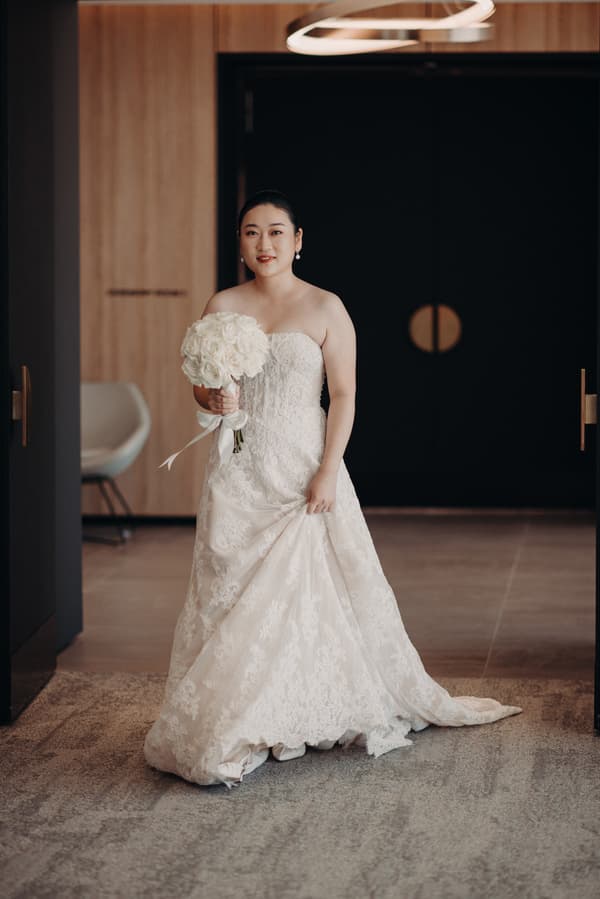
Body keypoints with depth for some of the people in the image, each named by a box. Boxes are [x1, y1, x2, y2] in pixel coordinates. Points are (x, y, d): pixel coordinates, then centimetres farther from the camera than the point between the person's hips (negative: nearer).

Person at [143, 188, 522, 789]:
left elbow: (343, 396, -4)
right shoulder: (221, 307, 7)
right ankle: (238, 725, 5)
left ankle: (320, 715, 13)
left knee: (311, 586, -1)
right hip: (238, 473, 2)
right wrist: (213, 399, -12)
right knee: (232, 592, 0)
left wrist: (328, 471, -12)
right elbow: (200, 387, 12)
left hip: (303, 465, -2)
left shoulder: (325, 309, -1)